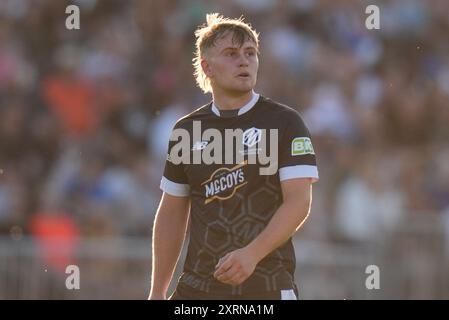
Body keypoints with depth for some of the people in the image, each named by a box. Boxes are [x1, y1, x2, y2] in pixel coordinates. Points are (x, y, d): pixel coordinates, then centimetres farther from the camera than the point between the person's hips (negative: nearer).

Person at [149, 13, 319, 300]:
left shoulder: (285, 123, 1)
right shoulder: (187, 130, 11)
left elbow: (299, 201, -8)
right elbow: (172, 213, 16)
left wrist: (253, 253, -22)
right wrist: (158, 292, 13)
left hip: (267, 287, -3)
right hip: (197, 285, 3)